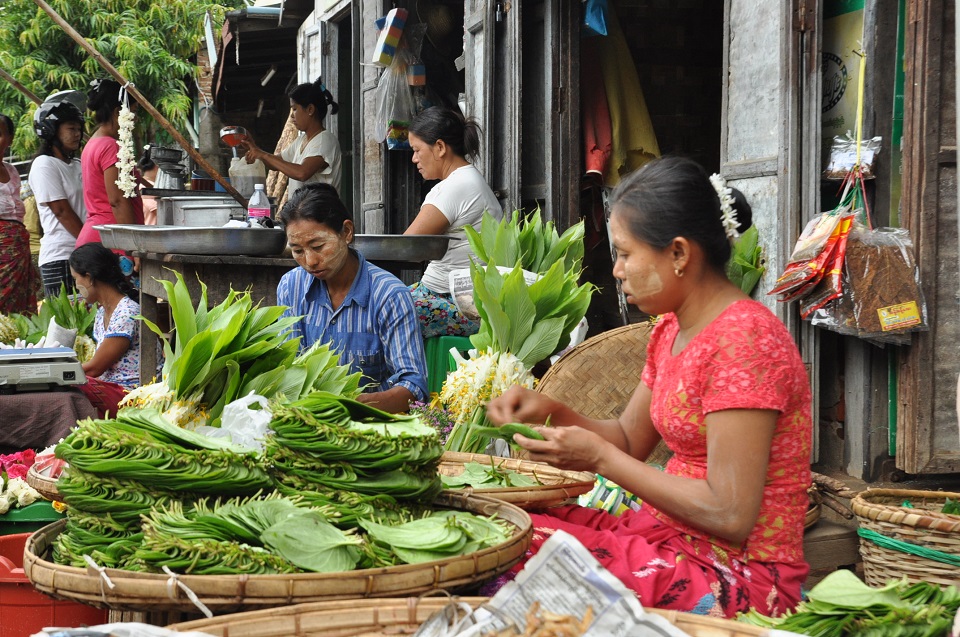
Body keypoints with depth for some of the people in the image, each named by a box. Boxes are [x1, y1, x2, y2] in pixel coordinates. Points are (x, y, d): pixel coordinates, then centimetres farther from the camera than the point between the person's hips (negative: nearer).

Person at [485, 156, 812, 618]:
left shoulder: (744, 339, -21)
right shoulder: (670, 330, 10)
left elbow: (730, 516, -24)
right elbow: (630, 440, 18)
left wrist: (599, 458, -17)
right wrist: (551, 412, 0)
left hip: (740, 575, -9)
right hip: (671, 535, 9)